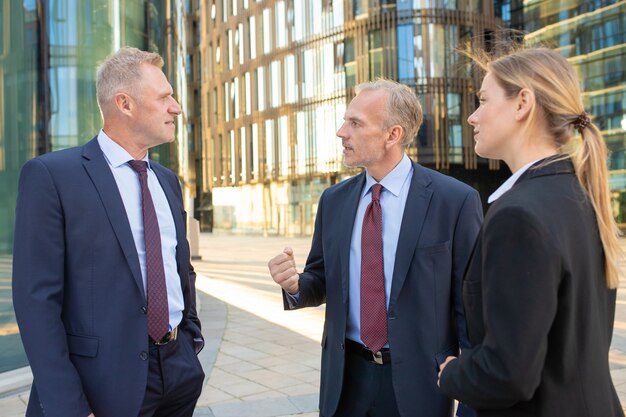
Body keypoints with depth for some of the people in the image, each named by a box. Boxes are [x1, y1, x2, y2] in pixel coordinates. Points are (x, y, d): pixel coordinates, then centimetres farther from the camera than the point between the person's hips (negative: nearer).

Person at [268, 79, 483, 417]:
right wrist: (295, 284, -12)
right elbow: (322, 282, 9)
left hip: (417, 380, -3)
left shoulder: (455, 200, -12)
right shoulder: (333, 200, 2)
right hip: (345, 377, 4)